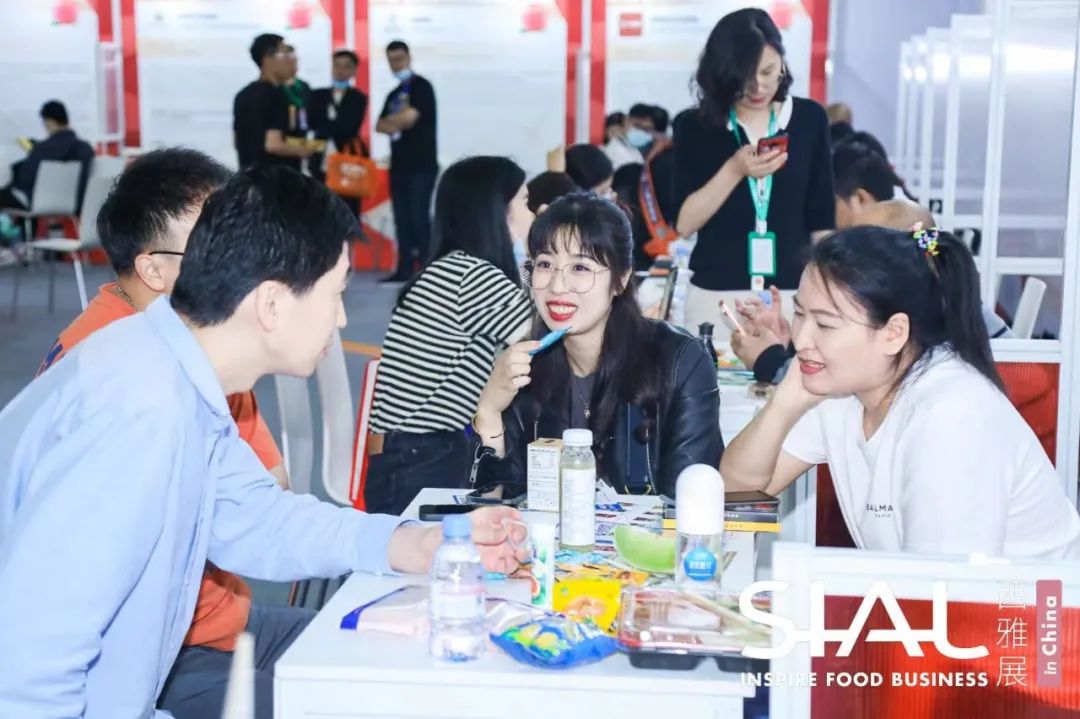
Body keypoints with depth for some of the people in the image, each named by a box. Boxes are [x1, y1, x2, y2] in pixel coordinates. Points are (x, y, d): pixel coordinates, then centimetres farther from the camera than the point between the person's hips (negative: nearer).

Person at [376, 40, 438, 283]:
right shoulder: (394, 94, 19)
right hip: (399, 164, 7)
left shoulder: (421, 87, -4)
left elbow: (410, 117, -15)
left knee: (419, 215, -11)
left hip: (422, 164, -7)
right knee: (401, 217, 5)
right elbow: (380, 126, 12)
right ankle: (405, 267, 8)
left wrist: (391, 121, 4)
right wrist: (399, 122, -8)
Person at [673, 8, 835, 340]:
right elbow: (683, 223, -6)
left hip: (792, 294, 1)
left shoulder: (809, 118, 3)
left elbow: (821, 217, 6)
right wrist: (735, 170, -17)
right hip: (716, 297, -1)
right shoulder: (695, 126, -1)